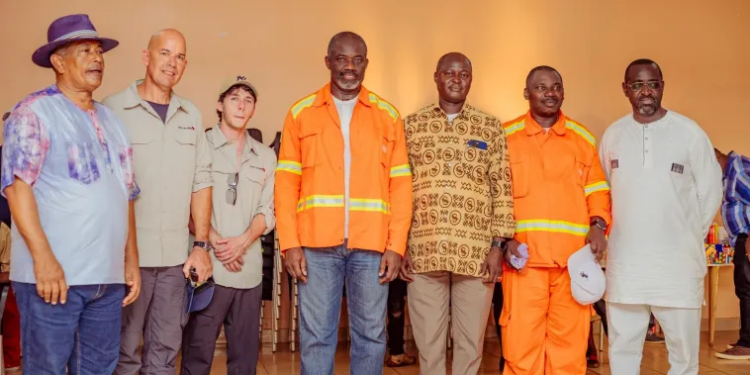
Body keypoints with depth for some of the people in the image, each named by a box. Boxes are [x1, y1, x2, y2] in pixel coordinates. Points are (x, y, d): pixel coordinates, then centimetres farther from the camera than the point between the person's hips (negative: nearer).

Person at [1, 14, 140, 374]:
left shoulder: (110, 120, 18)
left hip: (108, 276, 7)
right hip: (53, 272, -6)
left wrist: (132, 260, 14)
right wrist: (44, 258, -20)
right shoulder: (35, 111, -2)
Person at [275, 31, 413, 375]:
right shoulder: (301, 113, 8)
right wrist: (290, 243, -4)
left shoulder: (388, 115, 10)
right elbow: (286, 183, 4)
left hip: (372, 245, 1)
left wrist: (396, 245, -2)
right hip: (317, 244, 0)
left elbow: (401, 185, 6)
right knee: (316, 336, 4)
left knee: (370, 335, 7)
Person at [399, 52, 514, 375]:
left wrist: (498, 245, -2)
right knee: (428, 340, 7)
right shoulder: (411, 125, 8)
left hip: (476, 252, 0)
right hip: (424, 251, 0)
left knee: (471, 341, 7)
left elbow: (502, 190, 5)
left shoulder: (490, 127, 8)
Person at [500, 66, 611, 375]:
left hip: (574, 256, 2)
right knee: (521, 342, -3)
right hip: (524, 257, -2)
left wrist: (598, 225, -3)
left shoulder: (583, 138, 13)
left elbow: (596, 190, 15)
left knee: (570, 343, 6)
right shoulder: (506, 136, 6)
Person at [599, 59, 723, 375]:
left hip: (678, 261, -2)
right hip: (624, 262, 2)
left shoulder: (690, 132, -4)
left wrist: (689, 238, 5)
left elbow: (711, 192, 3)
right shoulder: (612, 135, 5)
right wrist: (617, 233, 12)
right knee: (622, 348, 11)